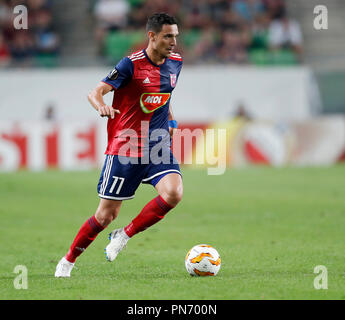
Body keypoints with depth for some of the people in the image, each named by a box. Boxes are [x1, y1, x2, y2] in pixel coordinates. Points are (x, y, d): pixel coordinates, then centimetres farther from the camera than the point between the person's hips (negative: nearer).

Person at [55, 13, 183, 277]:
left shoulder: (175, 62, 6)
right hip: (125, 146, -5)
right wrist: (102, 106, -39)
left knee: (174, 193, -23)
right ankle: (68, 260, 21)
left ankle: (125, 235, -2)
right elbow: (95, 92, -18)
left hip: (158, 145, 5)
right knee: (107, 214, 0)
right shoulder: (132, 64, -12)